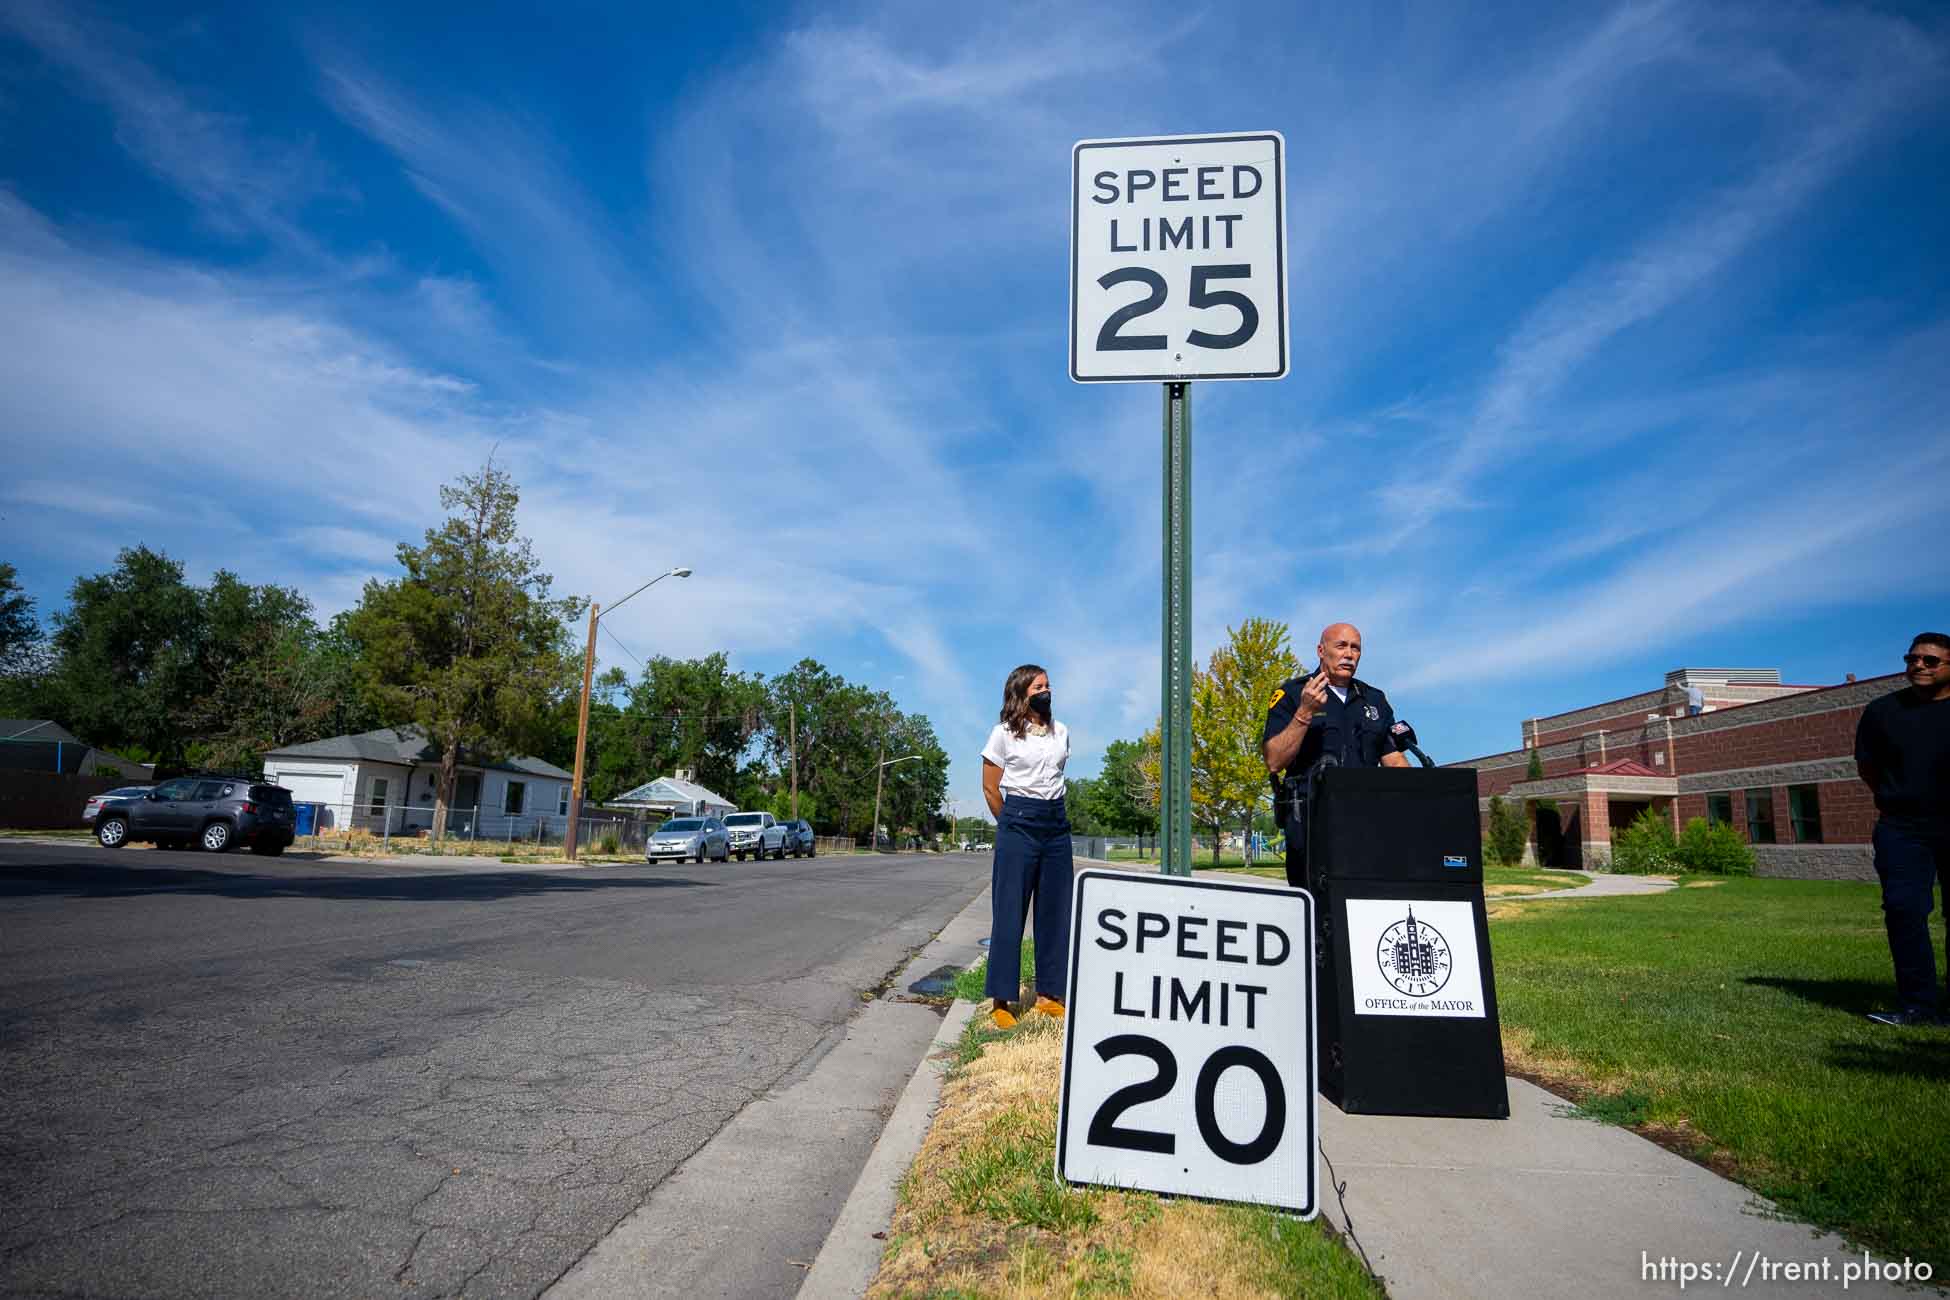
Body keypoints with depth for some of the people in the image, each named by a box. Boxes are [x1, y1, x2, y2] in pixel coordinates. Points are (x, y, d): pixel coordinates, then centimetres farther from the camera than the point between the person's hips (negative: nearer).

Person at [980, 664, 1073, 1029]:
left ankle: (1048, 993, 16)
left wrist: (1052, 812, 15)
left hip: (1057, 824, 5)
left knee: (1055, 912, 6)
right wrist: (1011, 824, 5)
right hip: (1018, 825, -5)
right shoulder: (1004, 734, -3)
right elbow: (990, 788, 2)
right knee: (1009, 911, -3)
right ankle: (1001, 1000, 1)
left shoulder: (1061, 733, 12)